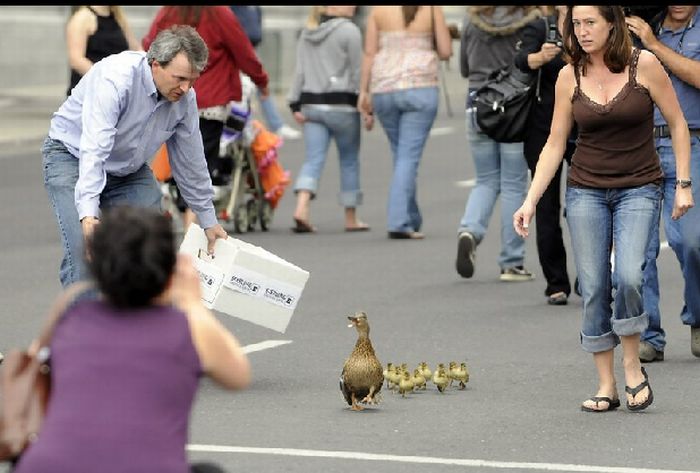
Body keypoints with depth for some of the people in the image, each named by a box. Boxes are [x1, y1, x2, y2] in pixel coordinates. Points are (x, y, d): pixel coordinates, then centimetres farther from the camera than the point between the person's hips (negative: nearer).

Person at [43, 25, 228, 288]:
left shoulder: (185, 98, -13)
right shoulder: (115, 79, -34)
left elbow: (190, 161, 1)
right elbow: (94, 149, -43)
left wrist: (208, 220, 8)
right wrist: (88, 211, -53)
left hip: (129, 168, 6)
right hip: (72, 156, -6)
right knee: (84, 248, -23)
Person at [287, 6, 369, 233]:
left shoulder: (307, 31, 10)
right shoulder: (349, 31, -9)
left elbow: (299, 71, 9)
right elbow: (358, 72, -10)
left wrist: (295, 104, 9)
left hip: (311, 103, 5)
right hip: (342, 104, -5)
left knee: (314, 159, 1)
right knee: (349, 161, 9)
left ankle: (301, 208, -20)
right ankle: (351, 218, 16)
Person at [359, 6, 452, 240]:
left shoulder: (379, 9, 4)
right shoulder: (432, 8, 1)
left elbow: (369, 53, 1)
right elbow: (445, 52, 1)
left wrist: (364, 92, 5)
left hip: (384, 89, 3)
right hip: (420, 87, -3)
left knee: (402, 156, 17)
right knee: (409, 157, -3)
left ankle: (412, 220, 23)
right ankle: (398, 222, -13)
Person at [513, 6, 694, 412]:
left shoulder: (644, 65, -7)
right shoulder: (570, 77, 1)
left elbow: (677, 124, 1)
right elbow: (555, 143, 7)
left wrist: (683, 184, -3)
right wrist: (531, 201, 2)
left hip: (638, 189, -3)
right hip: (586, 191, 3)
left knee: (628, 277, -21)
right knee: (594, 289, -2)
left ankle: (633, 367, 0)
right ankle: (606, 386, 7)